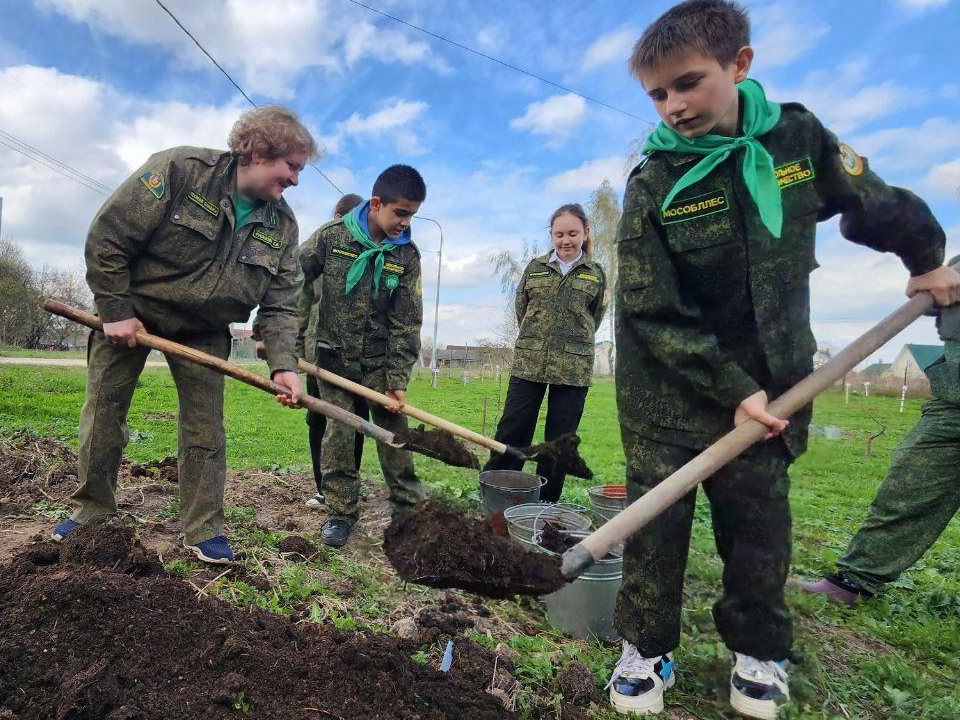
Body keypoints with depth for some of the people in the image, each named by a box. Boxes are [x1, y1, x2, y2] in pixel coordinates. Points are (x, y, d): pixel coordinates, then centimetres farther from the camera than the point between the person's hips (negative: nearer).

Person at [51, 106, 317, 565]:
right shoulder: (180, 169, -23)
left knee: (205, 424, -1)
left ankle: (204, 529, 10)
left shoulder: (282, 225, -11)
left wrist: (283, 365, -25)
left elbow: (280, 305, -11)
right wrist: (115, 311, -18)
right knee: (102, 411, 7)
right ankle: (94, 509, 28)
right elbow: (107, 236, -19)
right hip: (130, 312, -2)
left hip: (203, 330, 2)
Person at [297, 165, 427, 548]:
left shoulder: (407, 256, -6)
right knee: (338, 432, 0)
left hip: (379, 358, 1)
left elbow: (407, 323, -7)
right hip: (334, 355, -1)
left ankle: (409, 507, 18)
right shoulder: (331, 236, -9)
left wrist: (397, 380, -11)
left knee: (394, 430, 3)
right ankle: (341, 513, 14)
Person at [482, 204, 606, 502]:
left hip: (574, 367, 0)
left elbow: (593, 320, 15)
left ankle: (545, 502, 17)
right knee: (512, 429, -1)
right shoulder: (535, 267, 8)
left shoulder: (595, 274, 8)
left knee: (560, 438, 5)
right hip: (528, 363, 0)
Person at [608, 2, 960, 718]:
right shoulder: (653, 182, -12)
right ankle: (647, 649, 23)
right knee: (657, 514, 3)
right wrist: (731, 389, -15)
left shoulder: (798, 136, -3)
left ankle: (758, 650, 30)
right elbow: (652, 314, -15)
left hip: (767, 376, 2)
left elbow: (876, 202, 15)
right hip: (669, 383, -2)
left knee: (758, 514, 9)